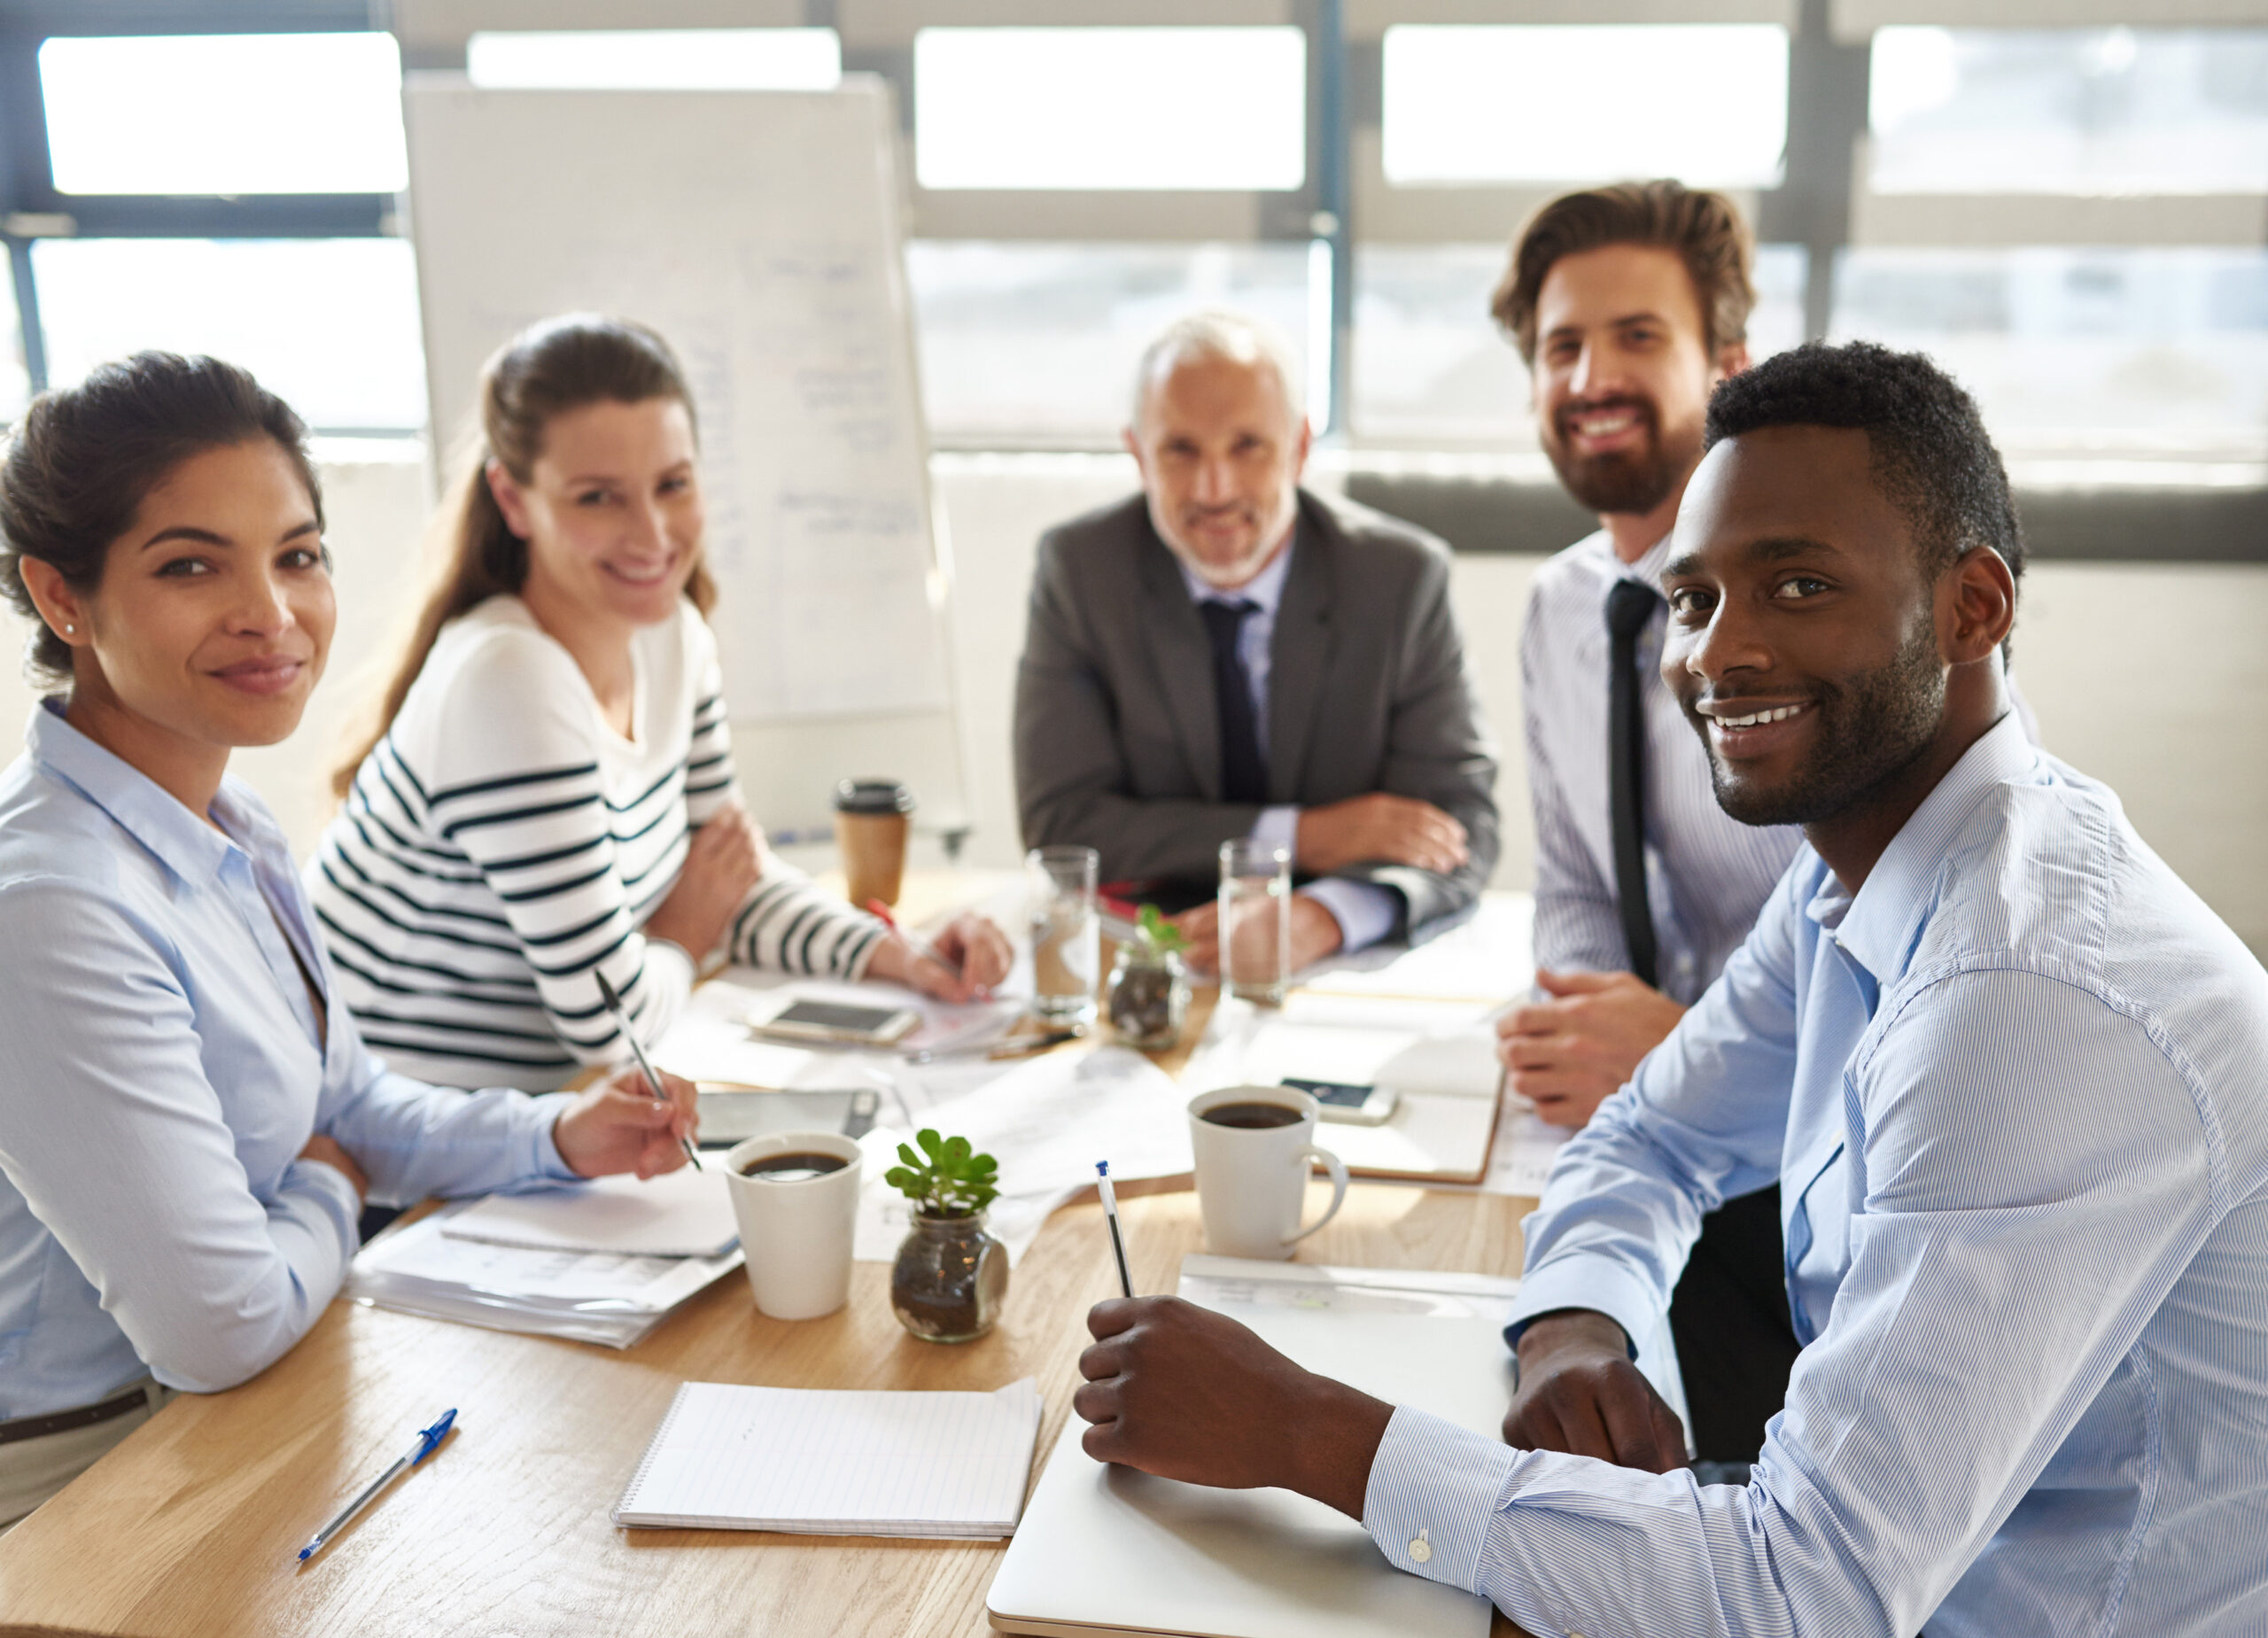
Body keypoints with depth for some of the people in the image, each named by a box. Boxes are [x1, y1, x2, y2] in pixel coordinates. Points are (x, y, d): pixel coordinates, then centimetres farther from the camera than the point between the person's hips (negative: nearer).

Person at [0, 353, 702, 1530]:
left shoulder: (229, 828, 3)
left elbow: (338, 1102, 15)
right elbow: (220, 1328, -25)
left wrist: (555, 1138, -1)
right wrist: (330, 1197, -5)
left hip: (224, 1428, 8)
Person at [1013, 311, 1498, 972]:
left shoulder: (1405, 576, -6)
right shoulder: (1078, 568, -5)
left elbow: (1460, 828, -8)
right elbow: (1060, 825, -9)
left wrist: (1322, 916, -30)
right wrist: (1298, 837, -18)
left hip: (1355, 967, 0)